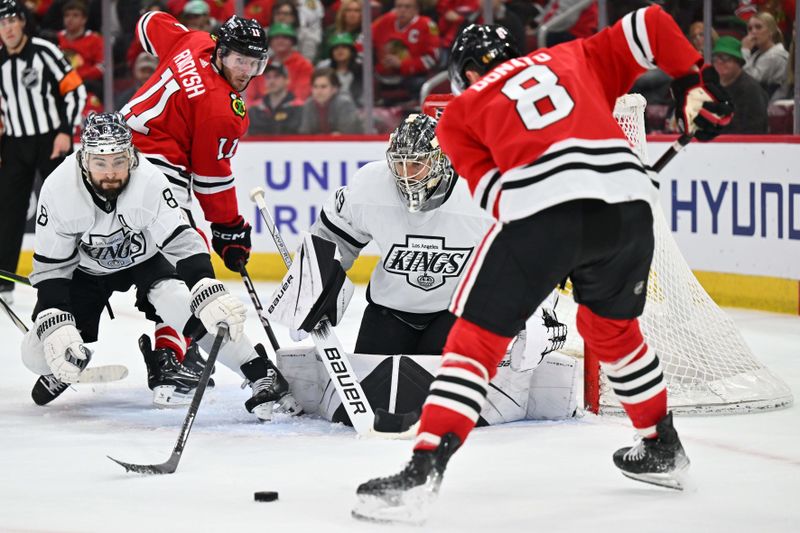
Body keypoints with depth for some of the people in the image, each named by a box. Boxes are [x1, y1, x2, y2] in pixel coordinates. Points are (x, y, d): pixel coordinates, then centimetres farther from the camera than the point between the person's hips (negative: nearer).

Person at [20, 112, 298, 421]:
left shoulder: (150, 181, -33)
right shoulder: (58, 191, -28)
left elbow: (183, 244, -36)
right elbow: (50, 268, -18)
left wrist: (209, 294, -52)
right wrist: (54, 325, -29)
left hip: (147, 255, -2)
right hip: (87, 270, 2)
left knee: (182, 306, -33)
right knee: (39, 354, -9)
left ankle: (262, 375, -25)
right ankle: (71, 363, 29)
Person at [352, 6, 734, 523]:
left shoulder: (460, 111, 22)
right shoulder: (572, 58, 30)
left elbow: (494, 191, 10)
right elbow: (651, 25, 22)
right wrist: (696, 83, 25)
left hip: (542, 211, -4)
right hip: (629, 199, 4)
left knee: (477, 338, 5)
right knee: (613, 325, 30)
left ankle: (424, 470, -8)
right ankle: (663, 449, 41)